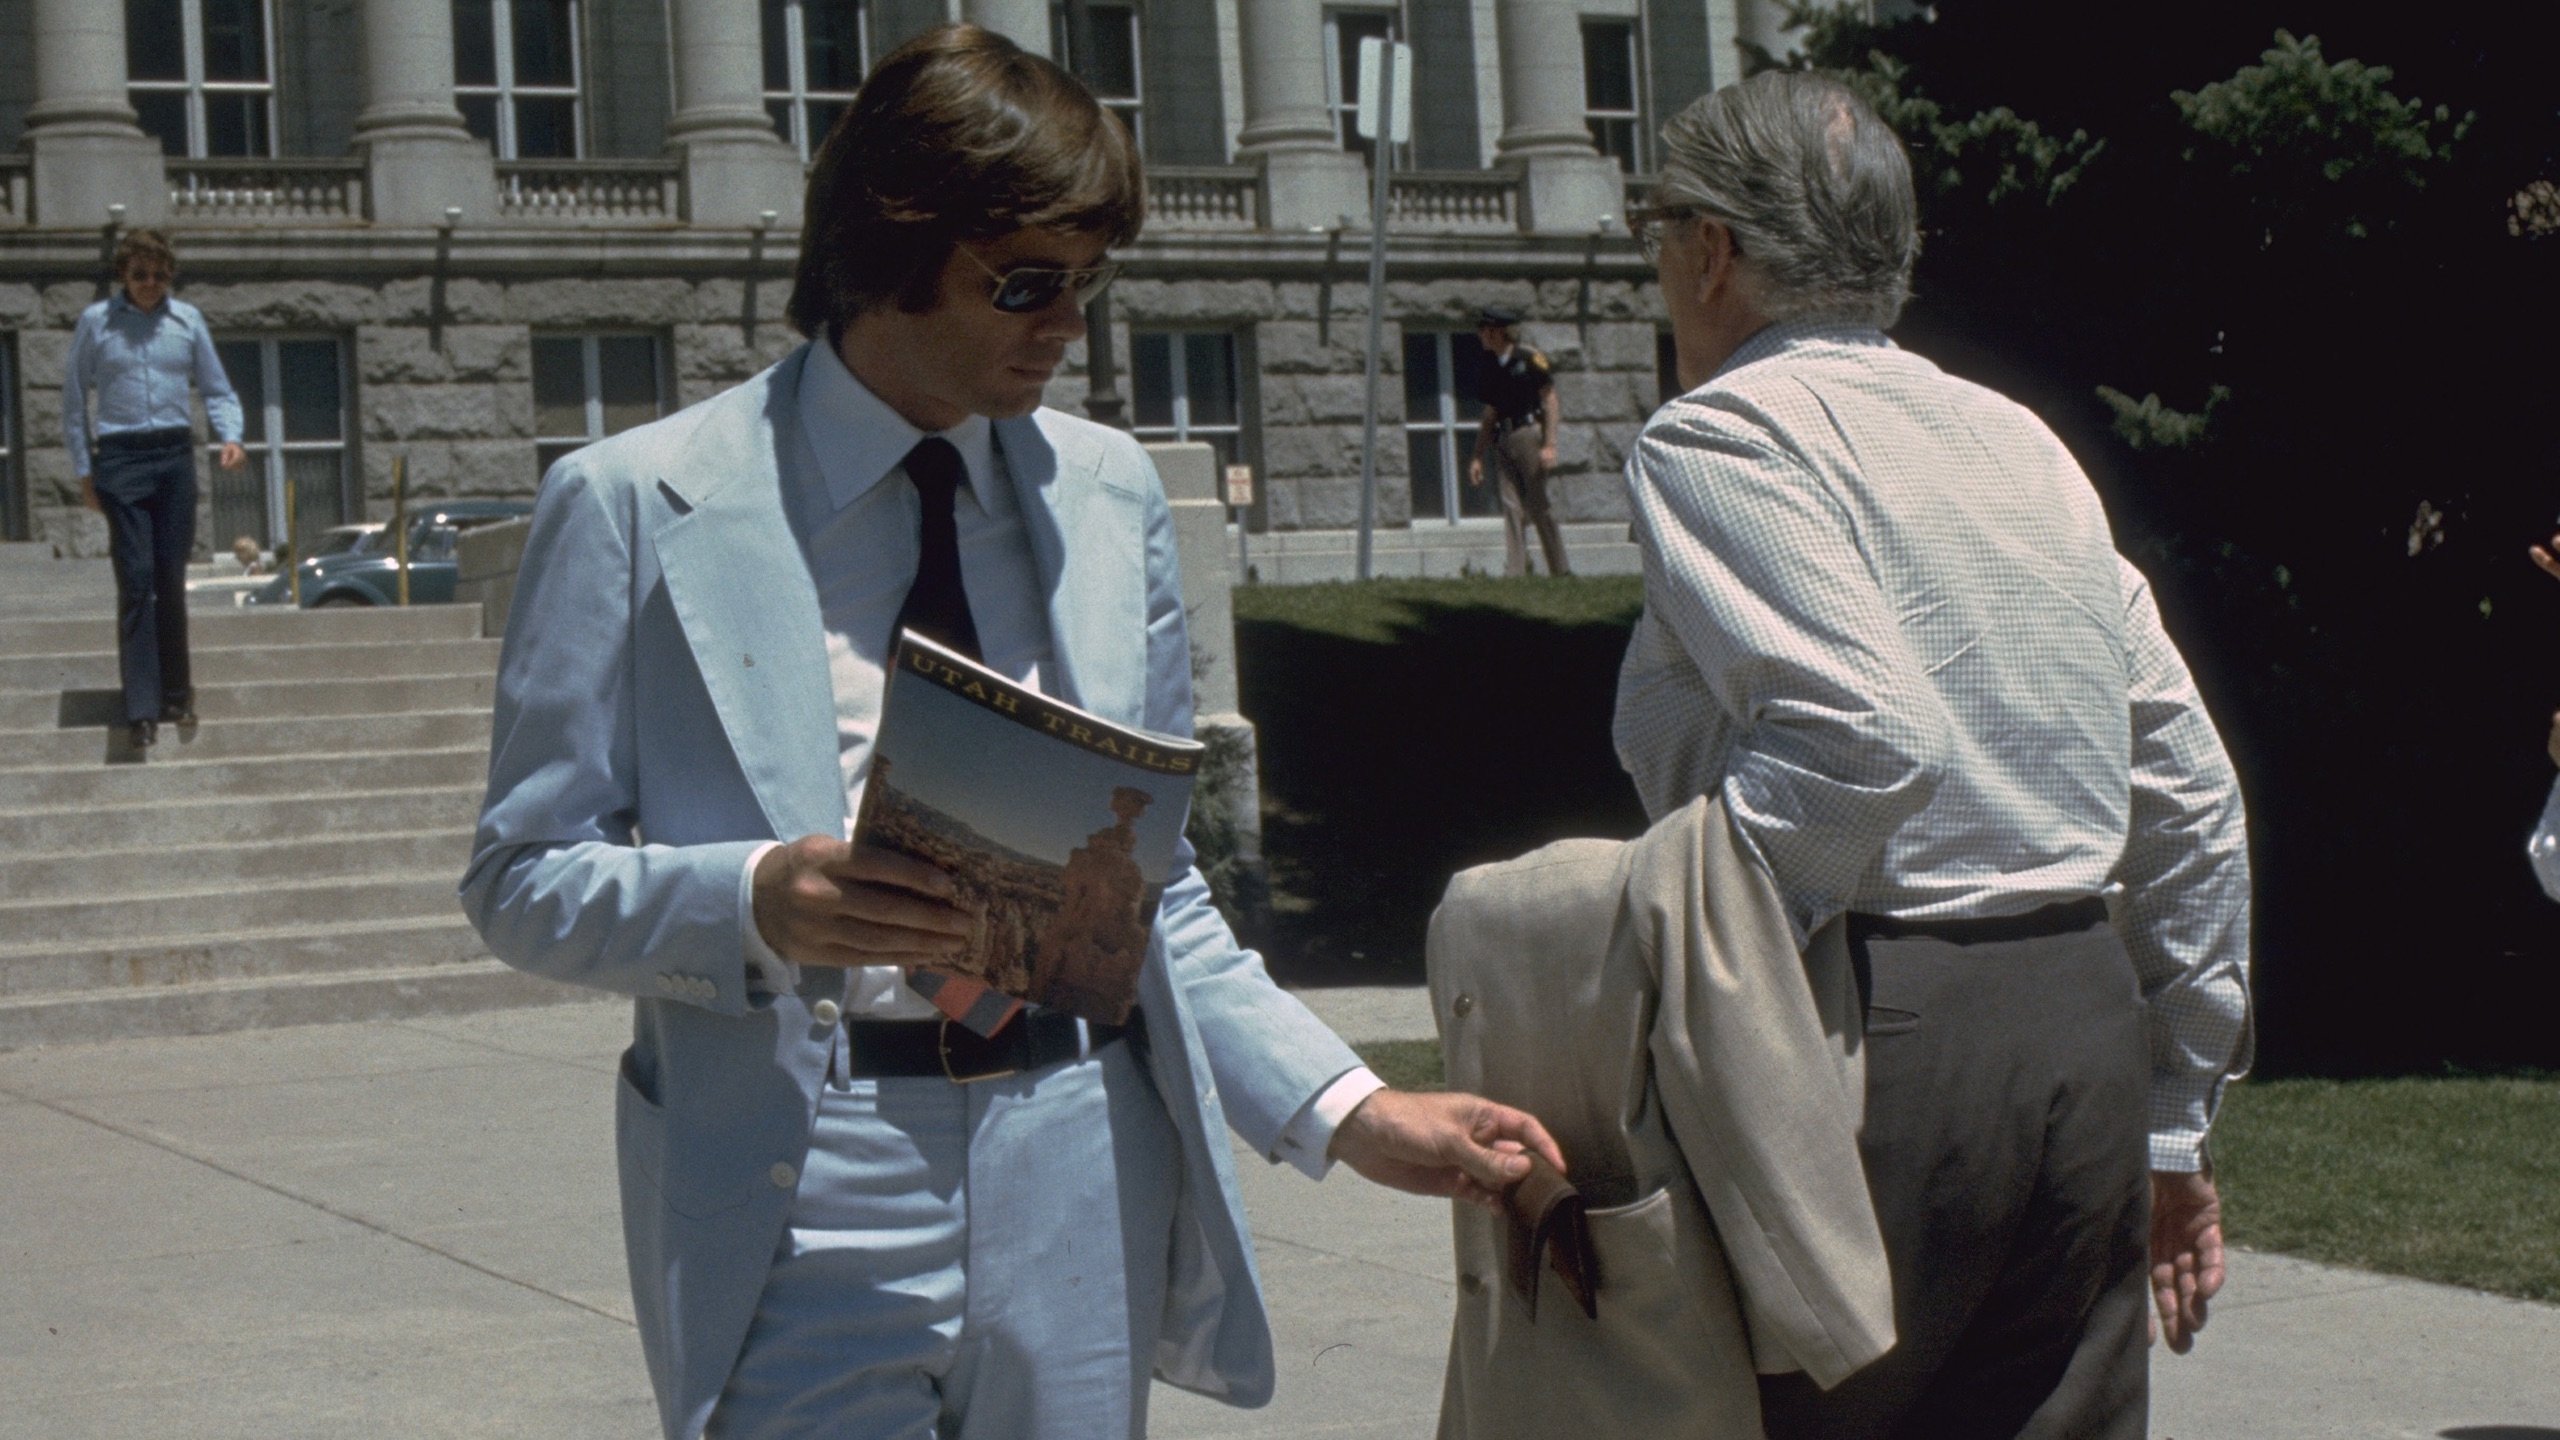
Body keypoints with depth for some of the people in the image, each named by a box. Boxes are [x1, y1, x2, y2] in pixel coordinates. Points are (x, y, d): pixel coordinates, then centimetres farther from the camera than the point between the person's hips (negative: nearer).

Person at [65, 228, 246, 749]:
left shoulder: (187, 320, 8)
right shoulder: (96, 322, 2)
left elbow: (217, 390, 13)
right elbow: (74, 401, 6)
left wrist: (230, 436, -6)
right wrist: (84, 471, 2)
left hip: (175, 456, 2)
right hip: (120, 458, -2)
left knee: (172, 581, 6)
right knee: (135, 579, -9)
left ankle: (176, 693, 18)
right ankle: (141, 709, -10)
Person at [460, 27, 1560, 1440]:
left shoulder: (1111, 492, 9)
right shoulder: (636, 504, -4)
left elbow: (1150, 884, 12)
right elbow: (524, 879, -3)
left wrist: (1347, 1109, 0)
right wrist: (758, 902, -22)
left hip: (1080, 1173, 4)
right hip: (804, 1186, -4)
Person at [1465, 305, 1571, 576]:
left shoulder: (1529, 359, -2)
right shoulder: (1491, 367, 18)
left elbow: (1551, 401, -5)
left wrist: (1549, 445, -14)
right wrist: (1477, 457, 16)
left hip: (1530, 433, -6)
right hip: (1503, 440, 6)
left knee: (1538, 506, -5)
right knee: (1511, 507, -1)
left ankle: (1561, 571, 1)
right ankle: (1514, 573, -3)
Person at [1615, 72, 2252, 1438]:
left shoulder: (1719, 433, -4)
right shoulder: (2019, 439, 17)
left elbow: (1859, 739, -21)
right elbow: (2192, 796, 17)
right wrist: (2172, 1123, 22)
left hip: (1875, 1033, -7)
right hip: (2086, 1031, 8)